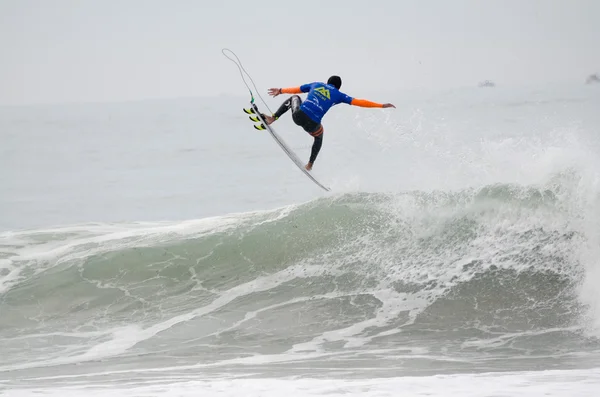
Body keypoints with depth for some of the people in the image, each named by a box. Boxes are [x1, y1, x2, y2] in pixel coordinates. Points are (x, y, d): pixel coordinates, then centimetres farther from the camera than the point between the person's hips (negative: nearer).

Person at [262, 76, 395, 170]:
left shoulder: (316, 85, 20)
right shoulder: (338, 95, 13)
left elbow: (296, 90, 32)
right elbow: (359, 102, 9)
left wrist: (280, 91, 49)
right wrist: (381, 105, 14)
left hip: (298, 116, 1)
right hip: (311, 125, -1)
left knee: (294, 98, 35)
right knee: (319, 136, 38)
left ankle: (273, 118, 20)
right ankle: (310, 164, 35)